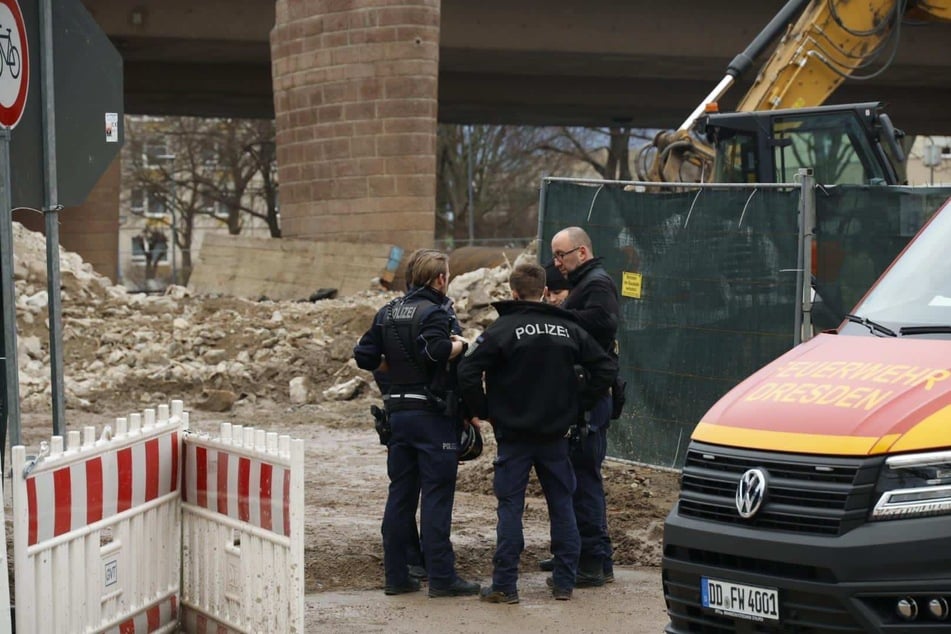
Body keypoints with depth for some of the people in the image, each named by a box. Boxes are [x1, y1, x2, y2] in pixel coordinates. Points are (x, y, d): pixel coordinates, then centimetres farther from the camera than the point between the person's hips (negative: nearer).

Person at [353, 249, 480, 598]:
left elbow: (364, 356, 9)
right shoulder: (432, 312, -12)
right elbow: (436, 351, -29)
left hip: (398, 411, 7)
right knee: (437, 496, -4)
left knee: (400, 494, 11)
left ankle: (395, 575, 13)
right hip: (432, 412, -7)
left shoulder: (388, 313, 11)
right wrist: (459, 345, -11)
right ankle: (441, 577, -3)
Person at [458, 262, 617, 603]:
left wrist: (482, 410, -3)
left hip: (514, 434, -3)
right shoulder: (568, 329, 2)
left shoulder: (502, 330, -10)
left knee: (510, 507, 0)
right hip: (556, 434, 3)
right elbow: (606, 368, 4)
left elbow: (468, 372, -18)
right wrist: (577, 403, 11)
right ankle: (564, 581, 14)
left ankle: (504, 585, 0)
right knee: (561, 504, 12)